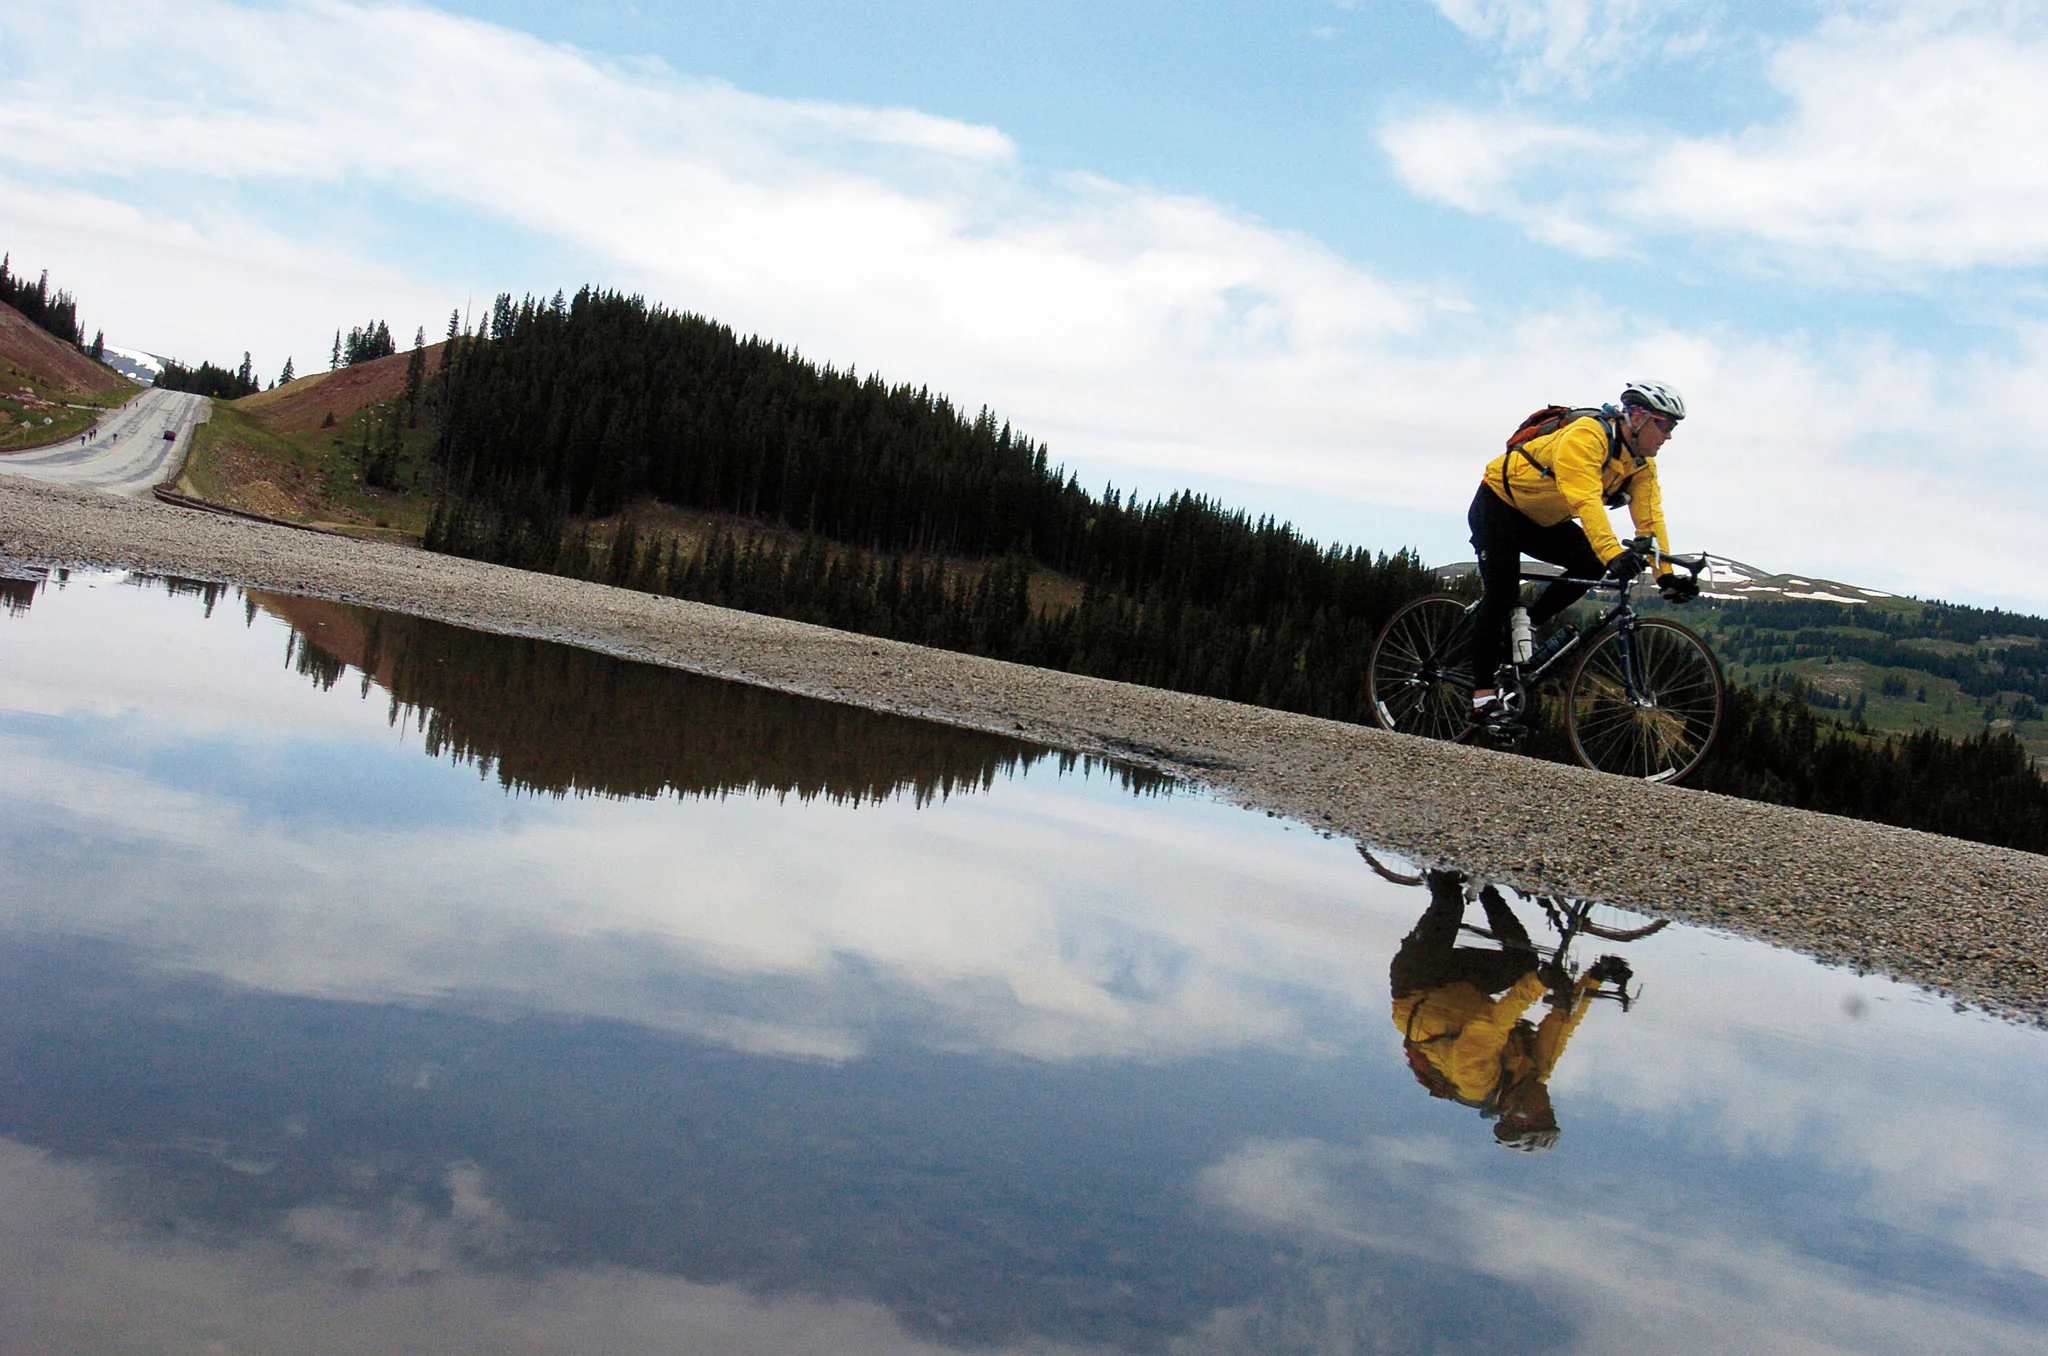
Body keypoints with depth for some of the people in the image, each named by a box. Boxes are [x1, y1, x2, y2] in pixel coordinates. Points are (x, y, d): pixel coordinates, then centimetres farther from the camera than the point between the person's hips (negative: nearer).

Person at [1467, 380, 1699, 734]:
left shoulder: (1642, 463, -4)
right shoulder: (1587, 435, -30)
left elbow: (1649, 517, -7)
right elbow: (1585, 500, -42)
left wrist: (1666, 574, -18)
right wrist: (1613, 552, -53)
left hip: (1542, 521, 8)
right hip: (1498, 503, -8)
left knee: (1591, 563, -14)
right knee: (1502, 594, -17)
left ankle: (1527, 626, 1)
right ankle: (1483, 699, -16)